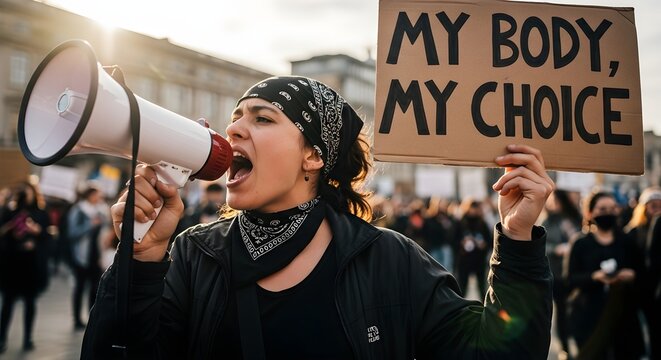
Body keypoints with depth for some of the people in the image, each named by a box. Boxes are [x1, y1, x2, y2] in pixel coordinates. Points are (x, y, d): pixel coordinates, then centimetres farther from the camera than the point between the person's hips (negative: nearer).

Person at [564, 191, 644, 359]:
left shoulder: (625, 241, 6)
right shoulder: (580, 244, -2)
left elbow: (639, 269, 10)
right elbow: (571, 279, -6)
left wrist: (632, 274, -12)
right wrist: (594, 276, -23)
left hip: (623, 311, 3)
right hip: (589, 313, -2)